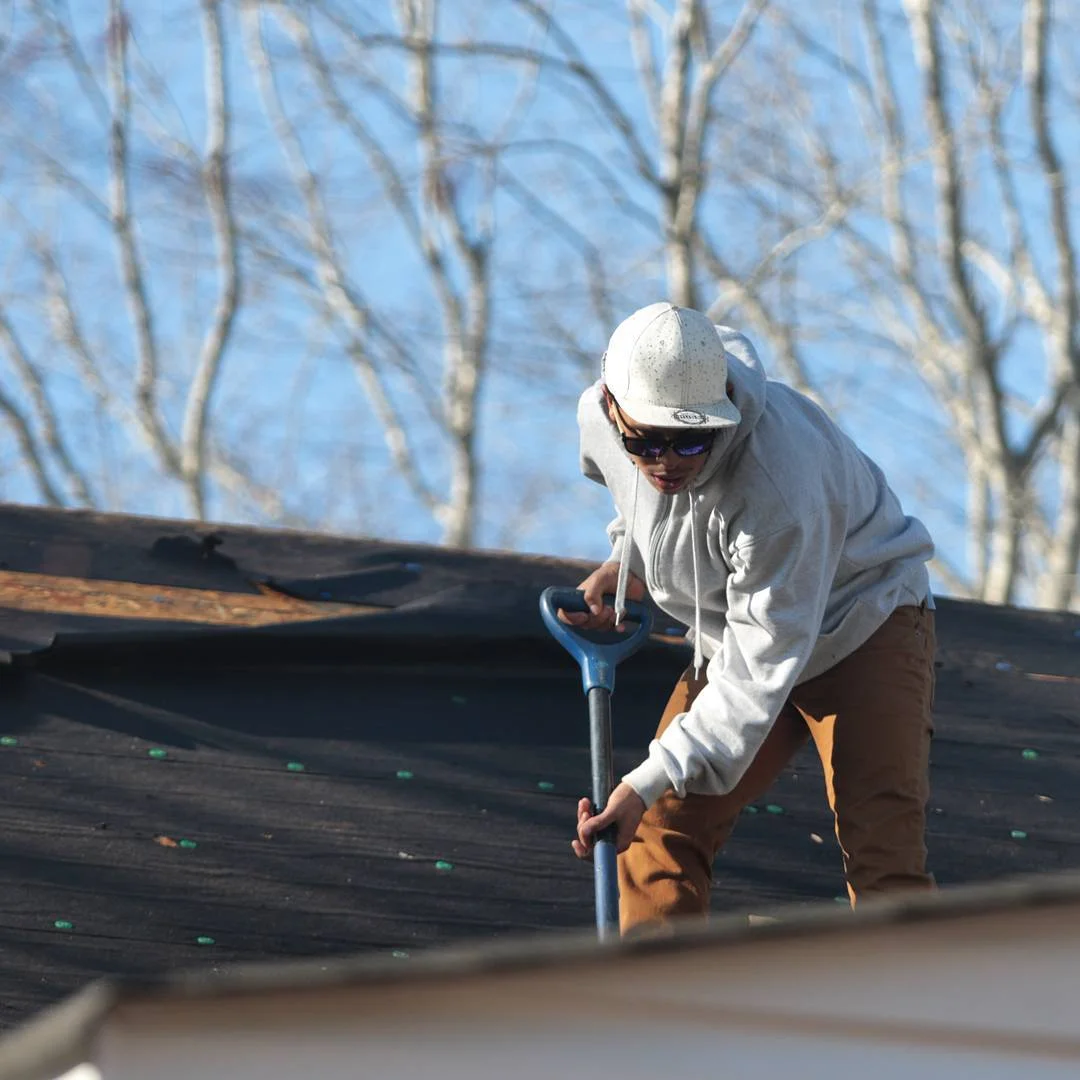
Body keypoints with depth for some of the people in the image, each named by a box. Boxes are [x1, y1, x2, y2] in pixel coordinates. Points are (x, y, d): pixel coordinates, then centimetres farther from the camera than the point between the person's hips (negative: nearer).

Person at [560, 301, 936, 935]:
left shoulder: (779, 483, -39)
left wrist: (651, 781, -39)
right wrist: (628, 562, 1)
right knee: (662, 826, -2)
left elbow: (759, 669, -35)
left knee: (881, 845, -22)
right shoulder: (601, 419, -17)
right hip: (735, 635, 7)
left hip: (864, 622, -7)